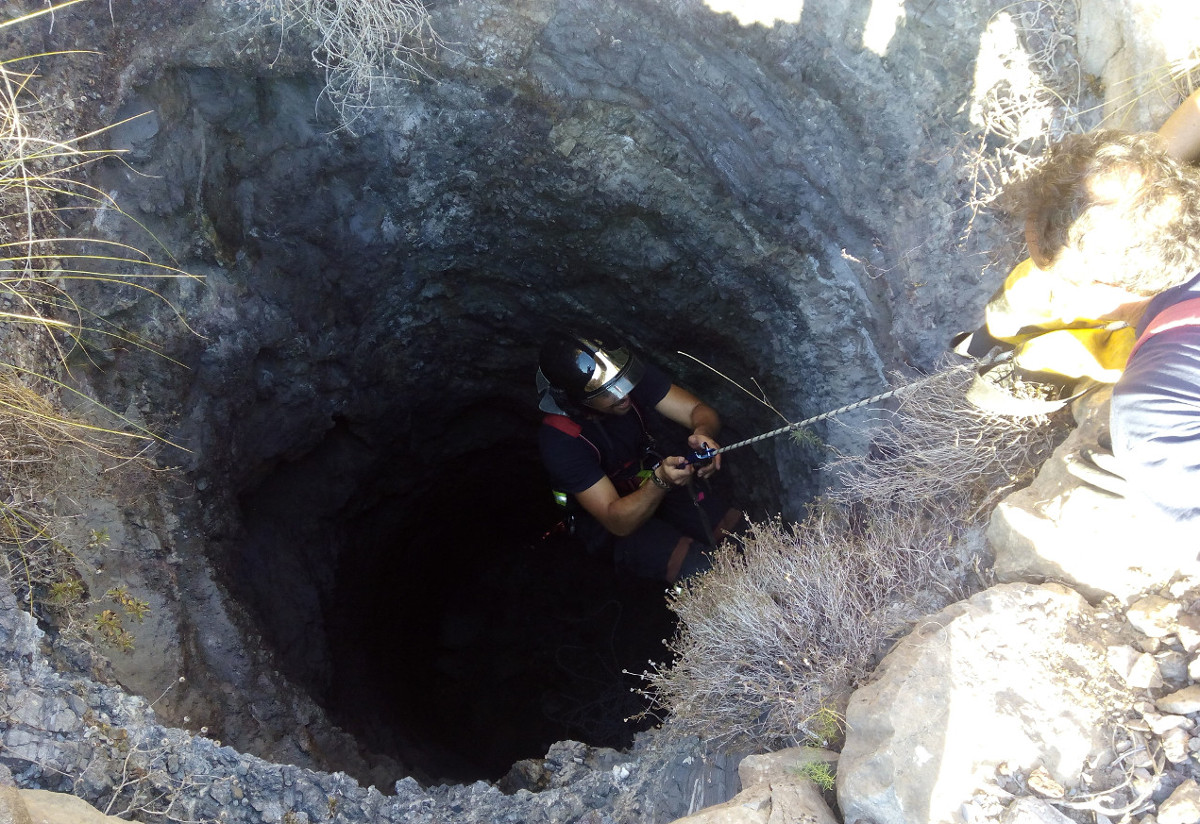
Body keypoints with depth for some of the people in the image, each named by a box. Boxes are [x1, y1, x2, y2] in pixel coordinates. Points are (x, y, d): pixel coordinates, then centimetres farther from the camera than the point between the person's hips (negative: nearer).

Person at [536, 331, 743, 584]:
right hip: (614, 525, -5)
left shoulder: (632, 375, -20)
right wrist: (660, 482, -46)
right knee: (698, 570, -27)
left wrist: (703, 433, -41)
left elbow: (701, 411, -16)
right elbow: (617, 522, -29)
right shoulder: (559, 440, -31)